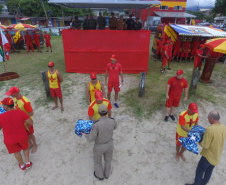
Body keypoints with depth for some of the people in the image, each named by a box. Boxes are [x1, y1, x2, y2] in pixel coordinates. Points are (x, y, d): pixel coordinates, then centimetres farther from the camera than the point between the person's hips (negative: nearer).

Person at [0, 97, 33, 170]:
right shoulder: (21, 112, -20)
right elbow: (30, 122, -16)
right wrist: (28, 125, 5)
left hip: (10, 140, 0)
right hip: (22, 137, 1)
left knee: (16, 152, 26)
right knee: (25, 148, 30)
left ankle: (22, 165, 47)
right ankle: (28, 162, 36)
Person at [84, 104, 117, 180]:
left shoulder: (96, 124, -36)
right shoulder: (112, 121, -22)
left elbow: (91, 139, -24)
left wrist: (85, 135, -3)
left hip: (99, 146, -3)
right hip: (109, 144, 3)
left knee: (97, 160, 29)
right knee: (108, 159, 32)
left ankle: (100, 175, 55)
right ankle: (106, 174, 58)